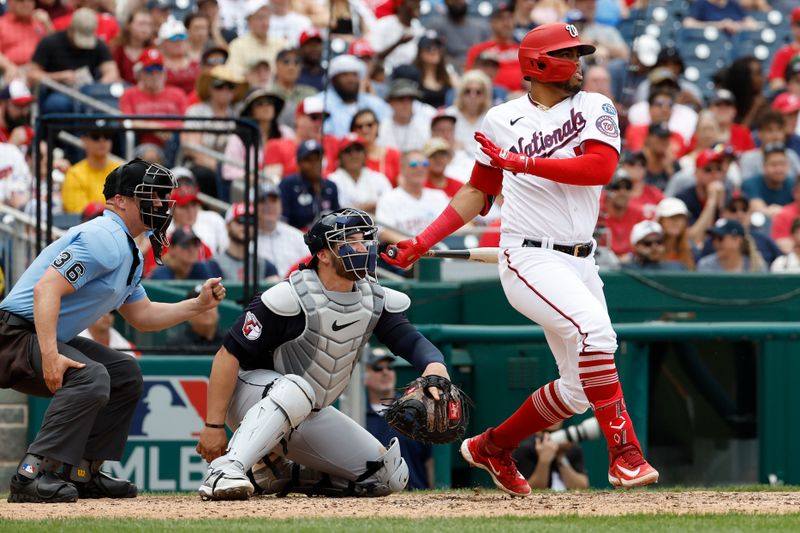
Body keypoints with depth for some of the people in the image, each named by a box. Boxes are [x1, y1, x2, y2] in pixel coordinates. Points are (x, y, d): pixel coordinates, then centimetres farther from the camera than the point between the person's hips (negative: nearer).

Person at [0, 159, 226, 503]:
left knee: (126, 374, 16)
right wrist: (50, 356, -37)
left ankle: (82, 474, 13)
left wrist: (198, 304, 11)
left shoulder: (129, 253, 17)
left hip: (53, 338, 11)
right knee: (91, 377, -32)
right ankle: (32, 475, -33)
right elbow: (47, 289, -28)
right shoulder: (105, 239, -17)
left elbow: (142, 316, 24)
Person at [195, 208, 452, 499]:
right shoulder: (291, 297, -22)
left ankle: (282, 472, 12)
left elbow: (412, 342, -12)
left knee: (391, 476, 2)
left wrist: (435, 366, -38)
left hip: (308, 415, 7)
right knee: (296, 390, -41)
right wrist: (213, 426, -25)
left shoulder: (376, 300, -2)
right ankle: (224, 471, -47)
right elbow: (229, 355, -21)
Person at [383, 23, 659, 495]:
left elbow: (602, 167, -13)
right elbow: (478, 192, 16)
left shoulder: (595, 108, 6)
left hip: (580, 262, 4)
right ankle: (624, 452, -28)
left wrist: (523, 163, -16)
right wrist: (423, 242, 9)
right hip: (530, 258, -4)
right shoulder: (502, 120, 5)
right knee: (594, 328, -30)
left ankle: (493, 447, 29)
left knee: (579, 388, 7)